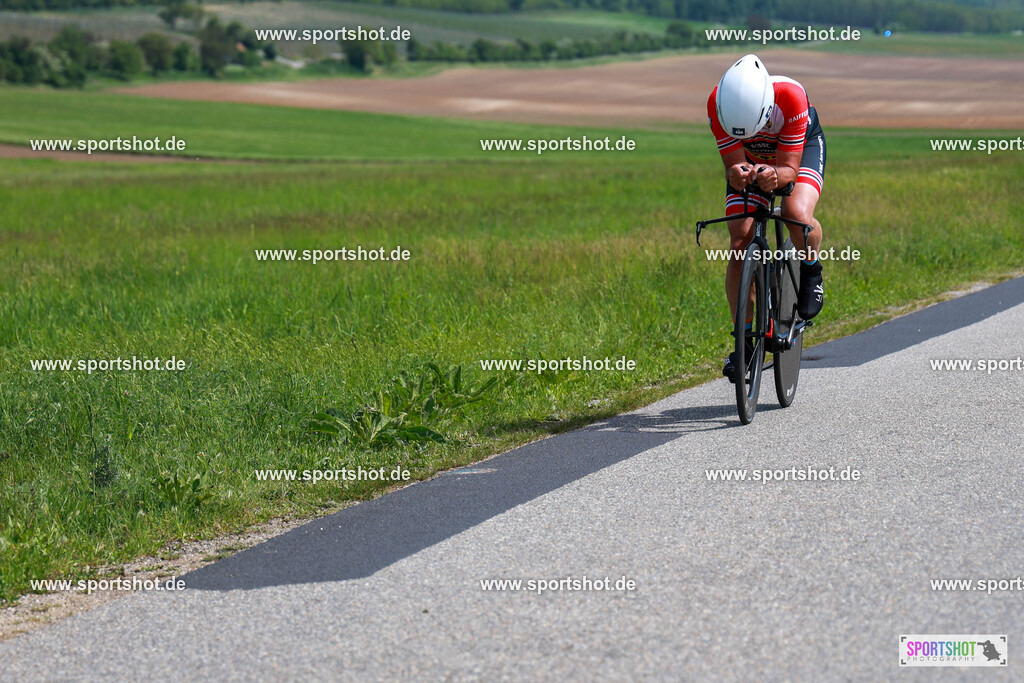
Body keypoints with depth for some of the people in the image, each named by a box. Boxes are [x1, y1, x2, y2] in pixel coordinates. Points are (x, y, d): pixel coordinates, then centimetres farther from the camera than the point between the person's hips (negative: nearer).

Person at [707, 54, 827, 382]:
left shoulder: (790, 97, -40)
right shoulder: (718, 105, -34)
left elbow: (789, 169, -32)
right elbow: (734, 165, -27)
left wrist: (774, 176, -55)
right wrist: (737, 176, -50)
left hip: (801, 146, -2)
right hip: (749, 159, 2)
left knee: (797, 213, -33)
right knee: (739, 246, -11)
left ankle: (811, 272, -1)